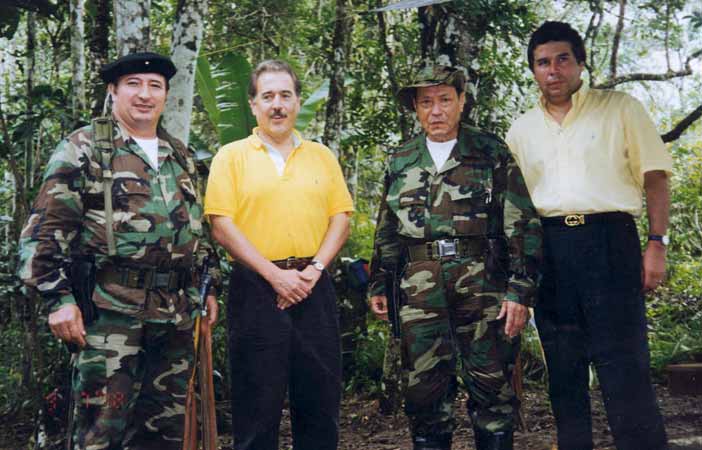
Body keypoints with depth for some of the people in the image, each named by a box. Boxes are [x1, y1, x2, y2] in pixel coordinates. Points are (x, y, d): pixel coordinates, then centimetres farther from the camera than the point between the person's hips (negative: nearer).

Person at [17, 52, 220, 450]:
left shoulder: (181, 156, 16)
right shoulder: (83, 150, -2)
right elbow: (45, 230, -7)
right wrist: (58, 298, -14)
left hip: (176, 312, 6)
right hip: (110, 312, -6)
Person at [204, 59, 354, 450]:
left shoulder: (322, 156, 12)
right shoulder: (232, 157, 2)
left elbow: (341, 218, 9)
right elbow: (222, 226, -5)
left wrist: (315, 269, -7)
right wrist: (275, 275, -11)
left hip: (314, 288, 3)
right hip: (256, 288, -3)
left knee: (321, 399, 8)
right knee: (258, 404, 4)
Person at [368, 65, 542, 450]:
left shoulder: (492, 153, 4)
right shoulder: (400, 163, 15)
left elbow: (523, 226, 0)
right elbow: (386, 233, 22)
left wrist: (520, 290, -8)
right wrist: (378, 285, 17)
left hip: (482, 283, -2)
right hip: (420, 286, 3)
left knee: (492, 385, 1)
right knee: (423, 386, 5)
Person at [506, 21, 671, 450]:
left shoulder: (621, 109, 5)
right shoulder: (521, 130, 15)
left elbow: (655, 177, 2)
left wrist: (658, 242, -8)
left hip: (609, 240, -4)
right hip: (547, 246, 4)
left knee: (624, 363, -9)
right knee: (563, 366, 8)